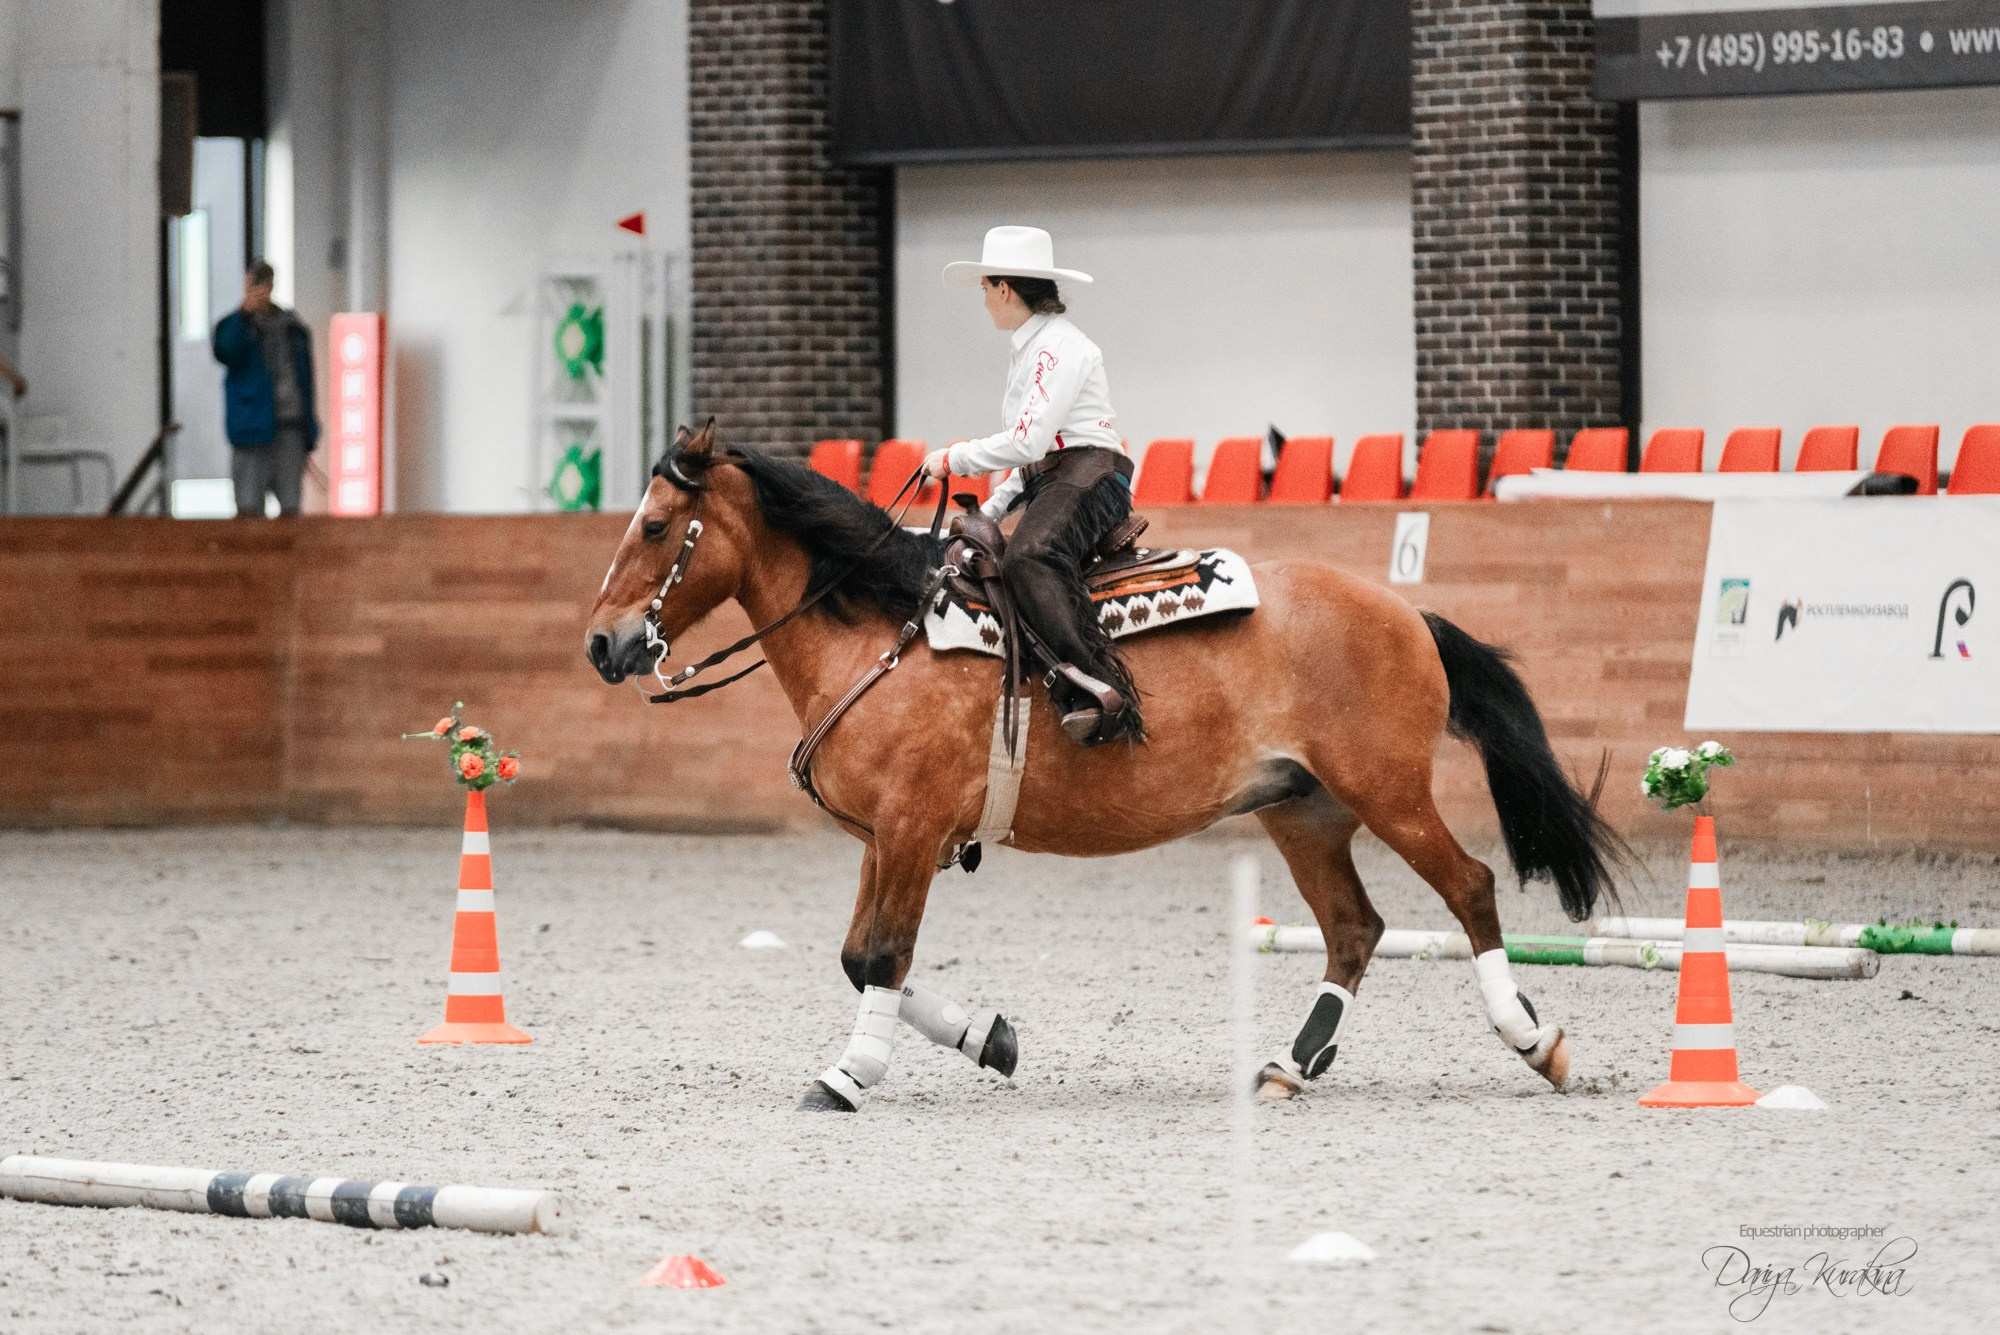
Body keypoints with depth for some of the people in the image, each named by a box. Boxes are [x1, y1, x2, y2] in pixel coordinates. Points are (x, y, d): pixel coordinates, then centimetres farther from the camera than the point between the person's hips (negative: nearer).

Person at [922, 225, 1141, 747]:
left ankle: (1097, 688, -49)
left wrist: (954, 459, -6)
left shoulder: (1059, 347, -8)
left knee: (1028, 559, -36)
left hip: (1087, 479, -12)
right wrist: (993, 510, 19)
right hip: (1048, 485, 12)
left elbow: (1027, 441, -17)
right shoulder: (1029, 349, 25)